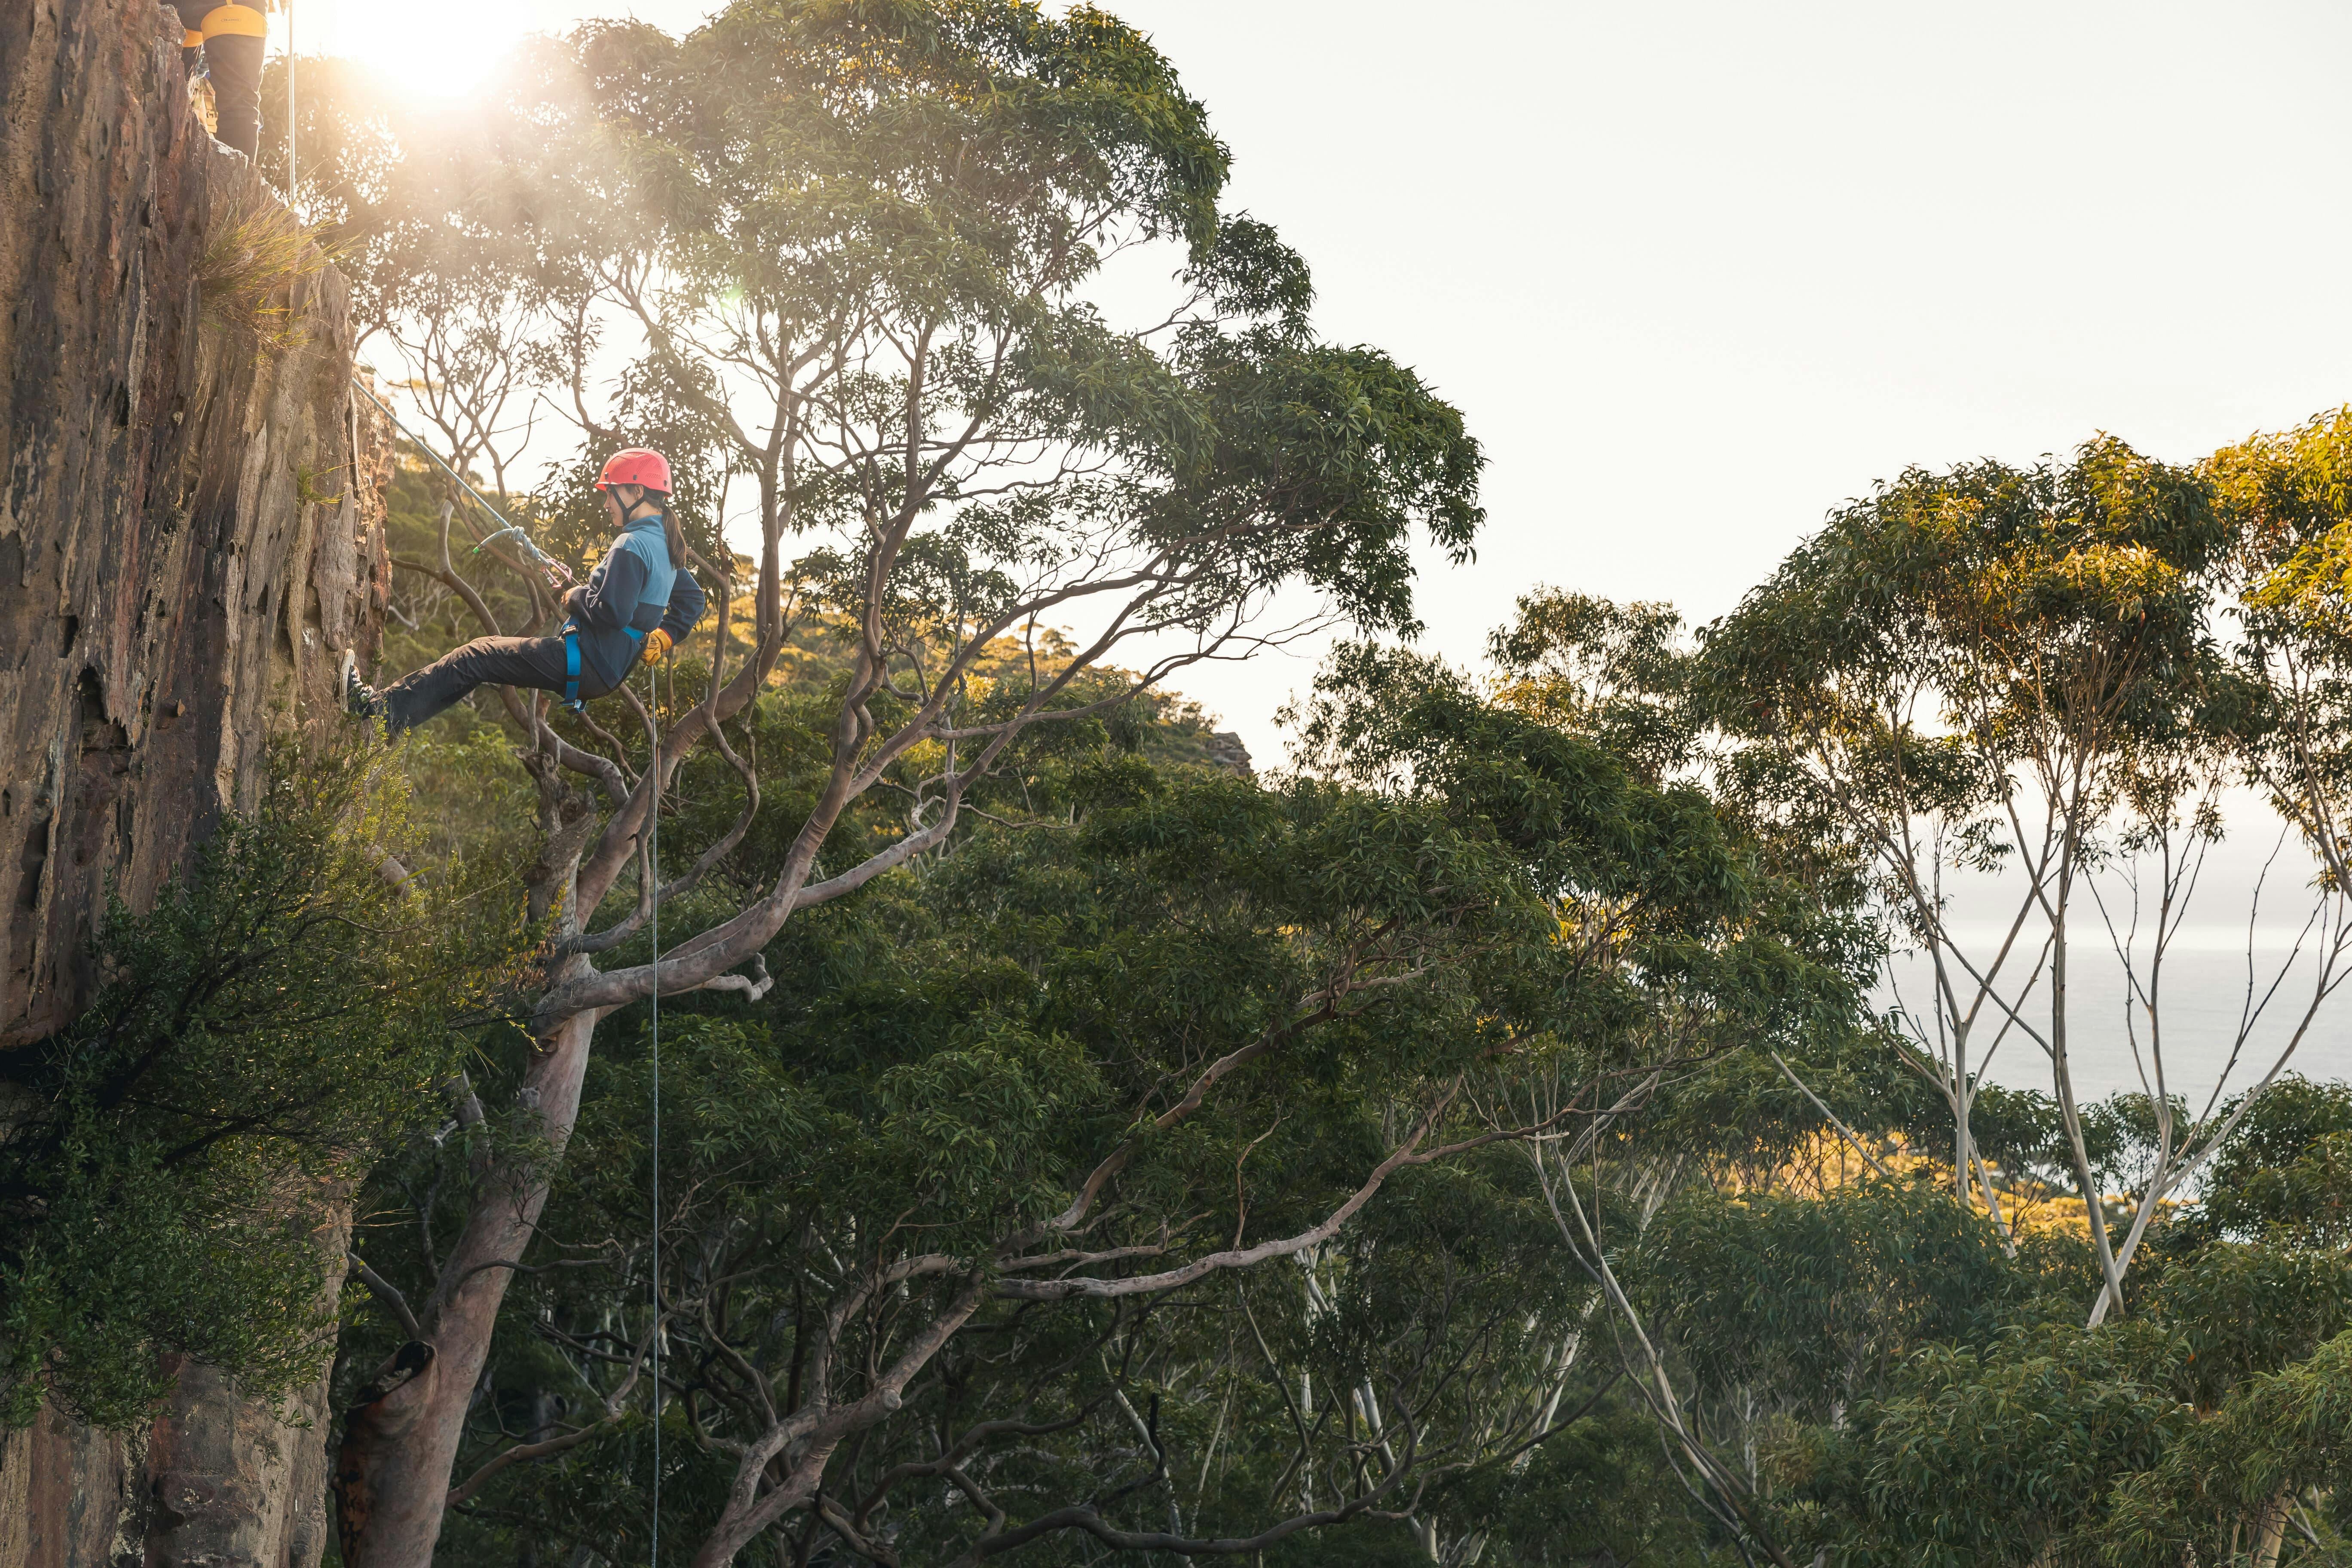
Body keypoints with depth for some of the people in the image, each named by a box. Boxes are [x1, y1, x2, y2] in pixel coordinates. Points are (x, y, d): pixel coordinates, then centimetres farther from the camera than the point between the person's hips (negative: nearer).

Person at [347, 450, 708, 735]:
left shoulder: (632, 546, -20)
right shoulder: (664, 545, 10)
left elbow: (611, 613, -29)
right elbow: (694, 599, 21)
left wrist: (576, 597, -11)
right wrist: (662, 640, 15)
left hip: (588, 667, -10)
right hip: (610, 669, 10)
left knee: (475, 658, -1)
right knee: (487, 653, 17)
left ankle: (380, 708, 5)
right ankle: (391, 704, 20)